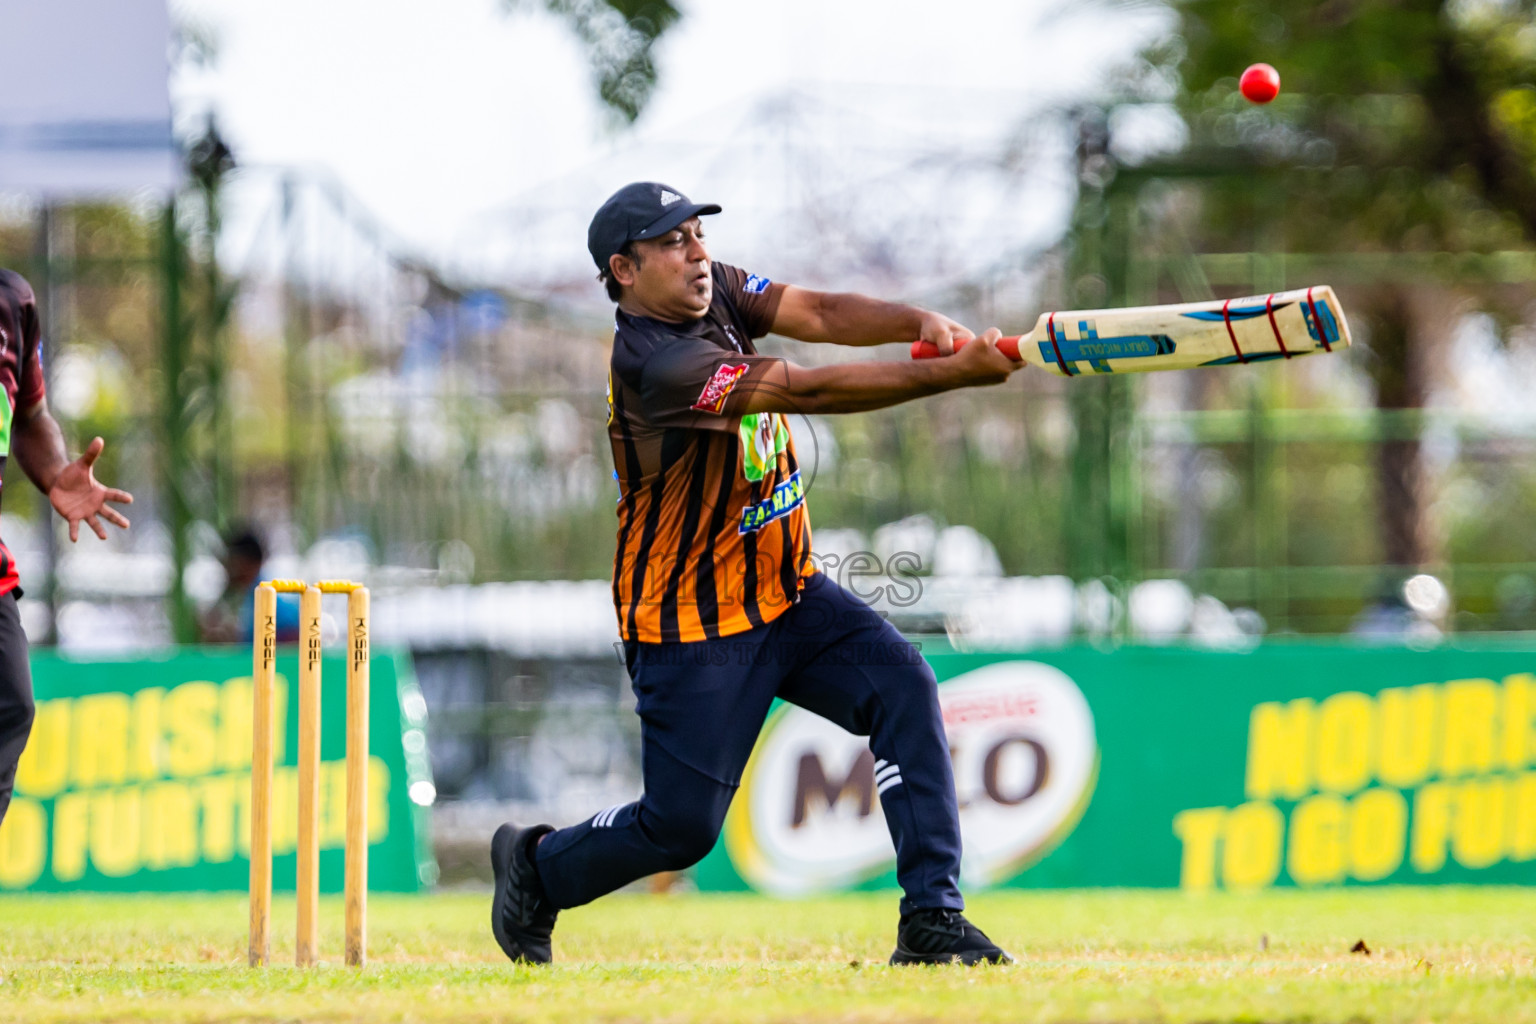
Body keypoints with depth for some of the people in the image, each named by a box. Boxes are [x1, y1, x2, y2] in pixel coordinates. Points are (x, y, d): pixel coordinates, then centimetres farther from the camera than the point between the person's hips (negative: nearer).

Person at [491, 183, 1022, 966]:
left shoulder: (718, 291, 2)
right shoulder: (653, 362, -26)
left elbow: (822, 316, -10)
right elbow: (811, 392, -33)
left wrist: (923, 324, -31)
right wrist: (955, 374, -38)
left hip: (785, 592, 8)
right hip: (692, 627, -8)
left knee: (902, 686, -13)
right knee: (682, 824, -2)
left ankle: (931, 915, -15)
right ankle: (537, 866, 28)